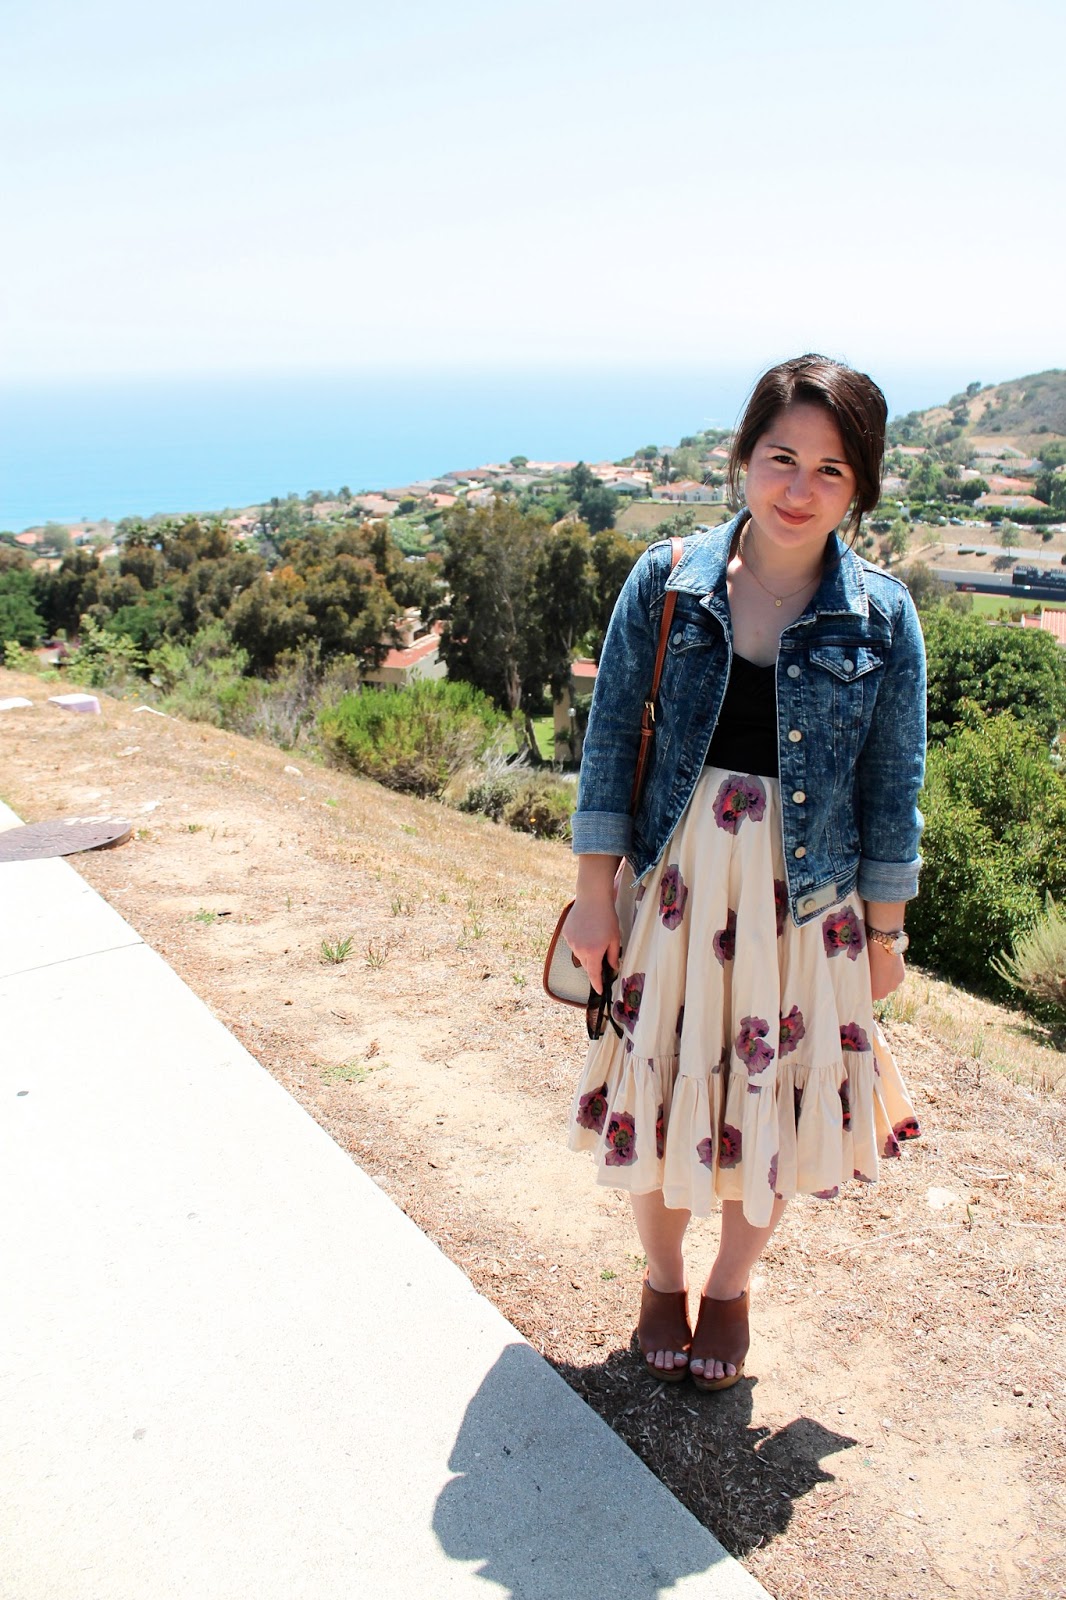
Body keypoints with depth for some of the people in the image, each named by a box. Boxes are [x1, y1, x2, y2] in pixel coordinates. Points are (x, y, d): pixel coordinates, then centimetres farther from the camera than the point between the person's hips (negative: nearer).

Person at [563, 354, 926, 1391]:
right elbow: (611, 740, -2)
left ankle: (730, 1285, 41)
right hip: (671, 884, 0)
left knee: (776, 1103, 12)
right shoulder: (665, 584, -6)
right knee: (657, 1087, 12)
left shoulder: (881, 618, -5)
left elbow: (892, 788, 1)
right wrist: (594, 896, -4)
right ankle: (662, 1277, 40)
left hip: (805, 902, 0)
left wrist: (884, 932, 4)